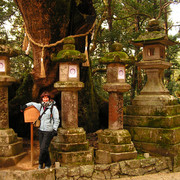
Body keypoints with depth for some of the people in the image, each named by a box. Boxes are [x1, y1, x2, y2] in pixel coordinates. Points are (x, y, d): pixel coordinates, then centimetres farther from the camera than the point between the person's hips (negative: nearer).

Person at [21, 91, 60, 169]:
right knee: (42, 148, 7)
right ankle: (47, 164, 20)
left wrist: (55, 129, -12)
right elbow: (33, 103, 30)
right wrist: (25, 106, 22)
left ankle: (40, 163, 12)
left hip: (48, 131, -6)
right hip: (41, 130, 6)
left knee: (43, 148, -10)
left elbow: (56, 120, -5)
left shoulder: (53, 107, -6)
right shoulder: (41, 106, 10)